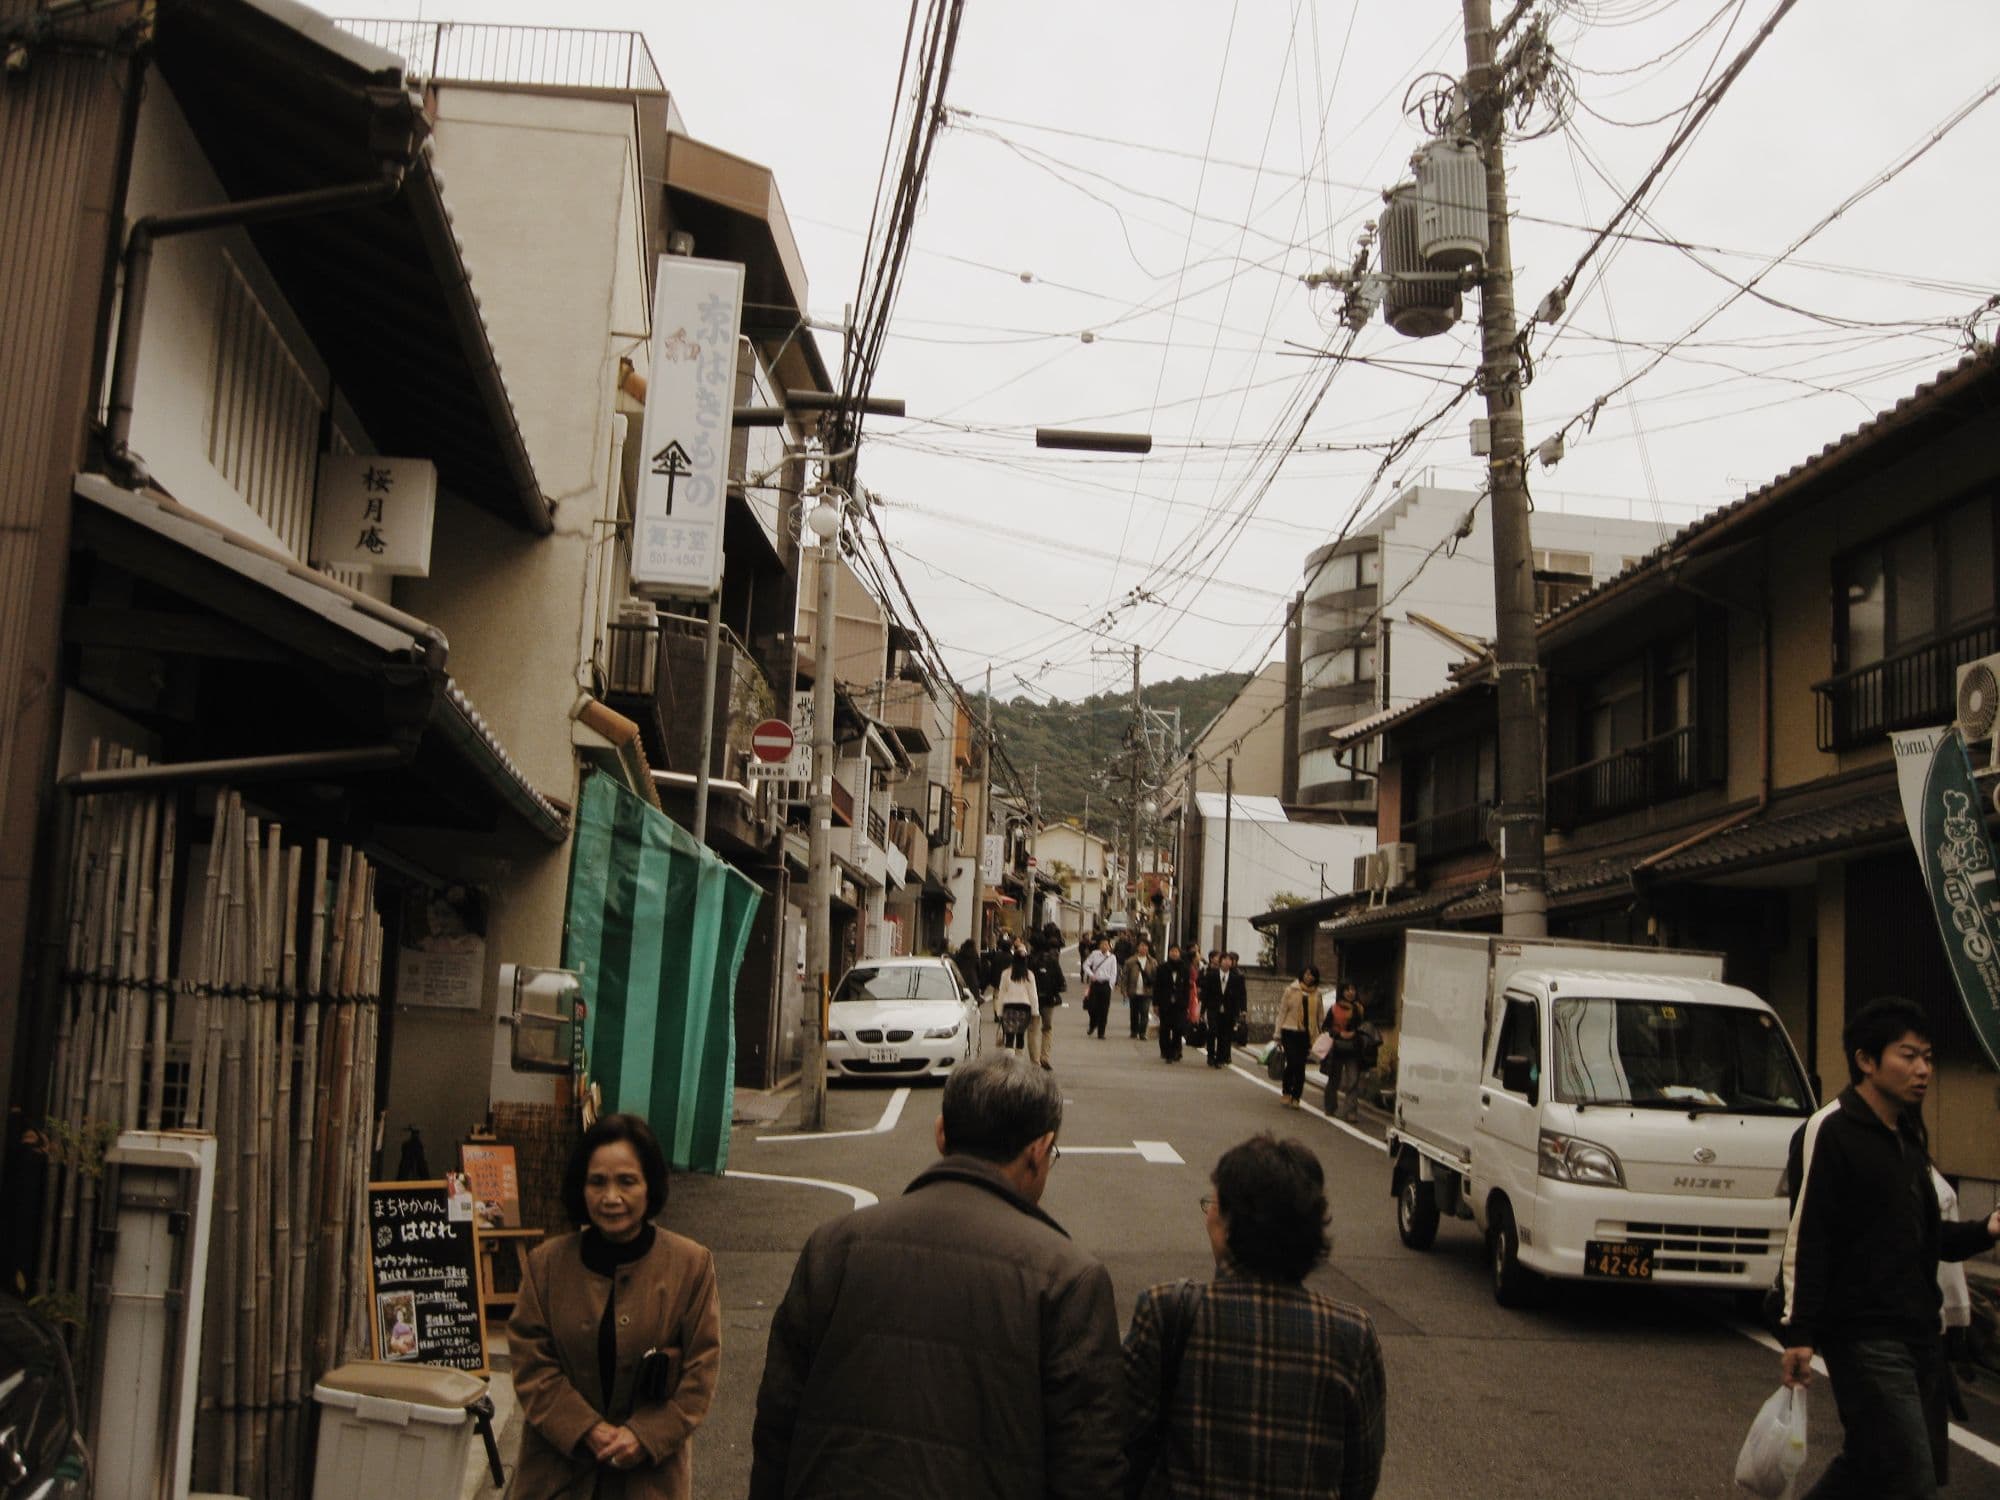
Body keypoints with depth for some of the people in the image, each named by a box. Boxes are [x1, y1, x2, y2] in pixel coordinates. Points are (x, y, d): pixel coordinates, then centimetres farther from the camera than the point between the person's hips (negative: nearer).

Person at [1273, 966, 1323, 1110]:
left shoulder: (1316, 993, 6)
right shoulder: (1291, 990, -1)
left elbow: (1319, 1015, 12)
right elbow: (1282, 1012, 2)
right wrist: (1278, 1035, 1)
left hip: (1306, 1033, 2)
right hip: (1290, 1031, -2)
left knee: (1301, 1065, 2)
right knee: (1292, 1062, -11)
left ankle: (1296, 1097, 13)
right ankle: (1286, 1092, 9)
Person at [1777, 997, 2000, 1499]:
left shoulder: (1908, 1137, 17)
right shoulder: (1830, 1132, -12)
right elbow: (1804, 1237, -17)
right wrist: (1797, 1333, -21)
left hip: (1919, 1331, 9)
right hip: (1865, 1338, -9)